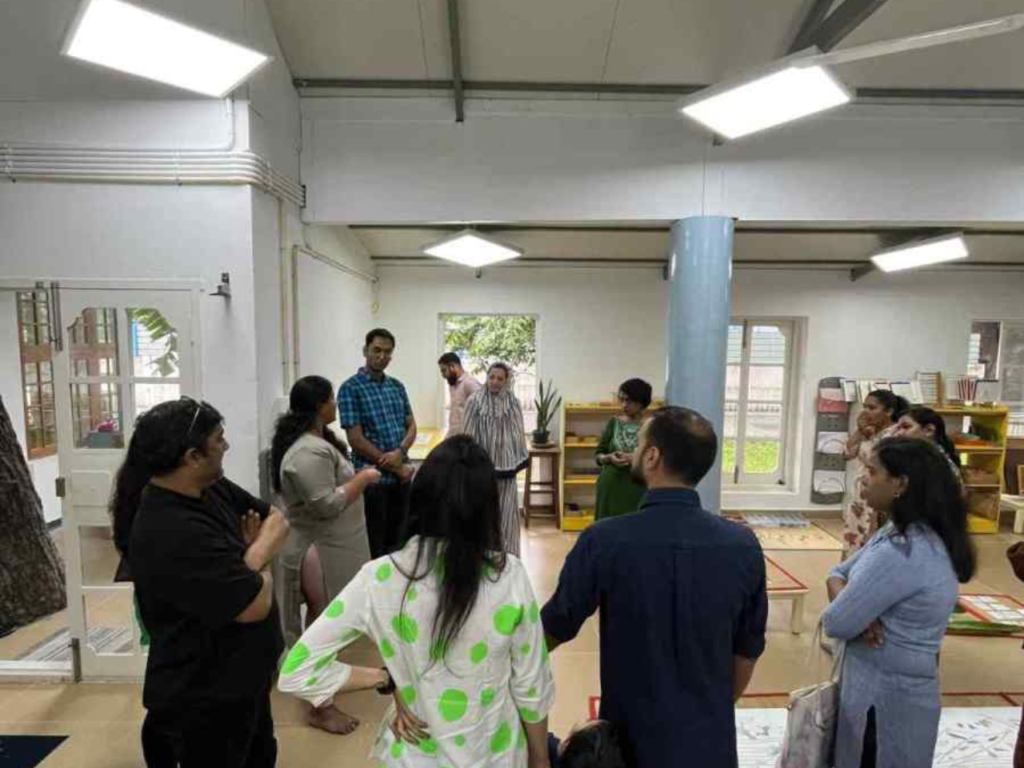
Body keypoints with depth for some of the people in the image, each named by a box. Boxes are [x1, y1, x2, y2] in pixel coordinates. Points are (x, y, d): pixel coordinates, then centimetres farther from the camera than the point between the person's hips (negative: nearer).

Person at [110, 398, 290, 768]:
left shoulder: (211, 486, -7)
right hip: (205, 699, -8)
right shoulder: (171, 534, -33)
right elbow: (256, 604, -29)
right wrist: (260, 564, -8)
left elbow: (277, 519, 3)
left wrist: (252, 557, -17)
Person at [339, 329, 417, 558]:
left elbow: (411, 427, 9)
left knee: (397, 541, 17)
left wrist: (400, 452, -12)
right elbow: (356, 440, -13)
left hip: (402, 476, 6)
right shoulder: (350, 388, -8)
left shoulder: (397, 386, 10)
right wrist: (396, 468, -12)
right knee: (374, 547, 7)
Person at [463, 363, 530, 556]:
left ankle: (506, 552, 22)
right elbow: (468, 434, -2)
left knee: (506, 511, 8)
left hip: (505, 465, 2)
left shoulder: (514, 403, 3)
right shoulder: (475, 401, -4)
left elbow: (519, 433, 9)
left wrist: (520, 460, 7)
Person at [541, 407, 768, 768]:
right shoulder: (743, 545, -14)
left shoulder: (604, 541, -24)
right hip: (710, 738, 3)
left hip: (632, 736, -2)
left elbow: (556, 628, -10)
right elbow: (747, 650, 0)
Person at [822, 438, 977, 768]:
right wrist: (850, 601, -15)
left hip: (884, 697, -8)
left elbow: (836, 624, -25)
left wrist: (842, 605, -4)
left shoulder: (901, 552, -30)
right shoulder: (901, 532, 2)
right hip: (889, 688, 8)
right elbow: (838, 572, 6)